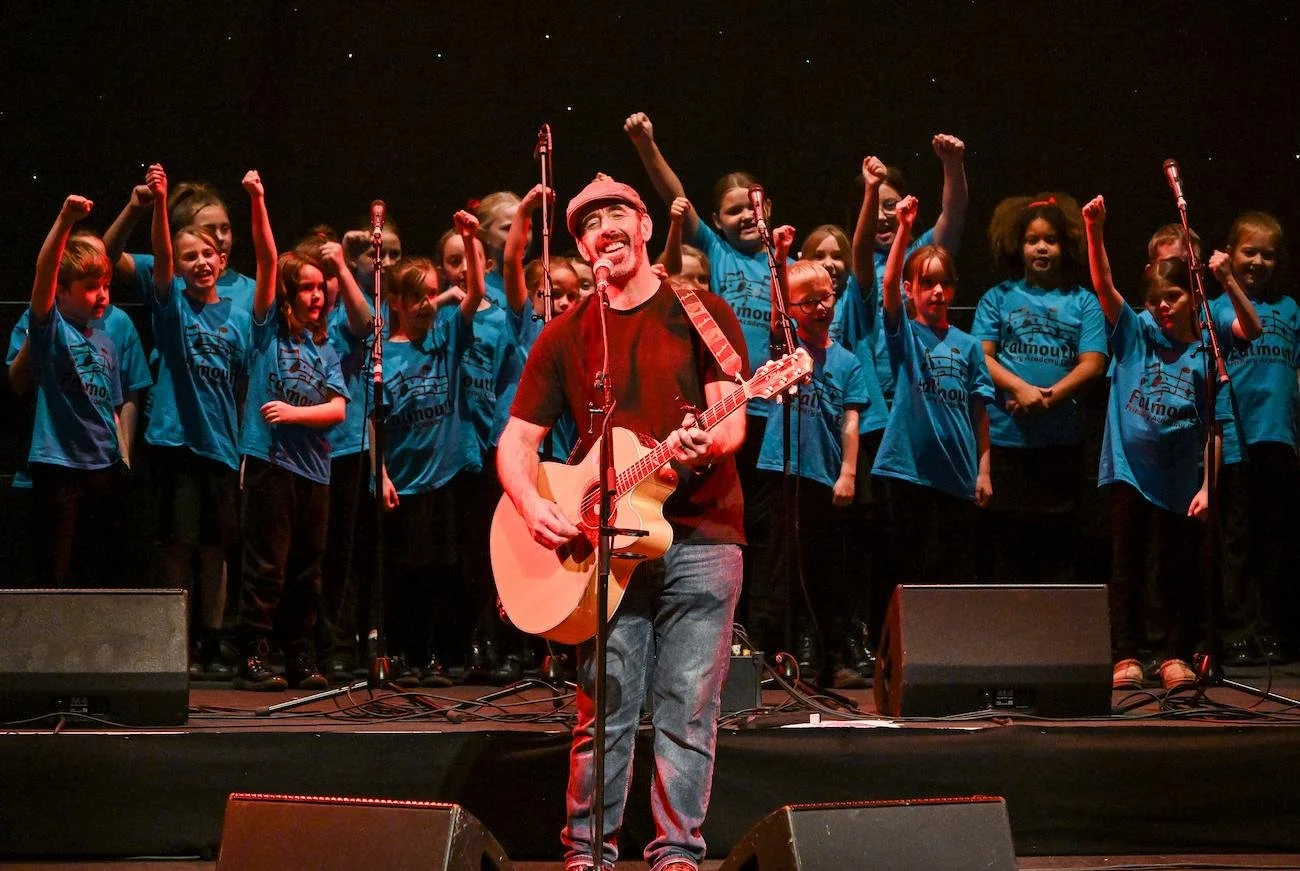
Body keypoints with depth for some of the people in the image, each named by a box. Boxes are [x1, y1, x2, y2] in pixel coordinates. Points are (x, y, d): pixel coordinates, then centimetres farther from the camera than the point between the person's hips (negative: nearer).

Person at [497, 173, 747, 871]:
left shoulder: (701, 313, 5)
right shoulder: (566, 337, 11)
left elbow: (732, 419, -4)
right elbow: (516, 441, 11)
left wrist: (706, 444, -27)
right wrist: (534, 508, -8)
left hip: (699, 534, -1)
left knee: (688, 710, -2)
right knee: (605, 710, 0)